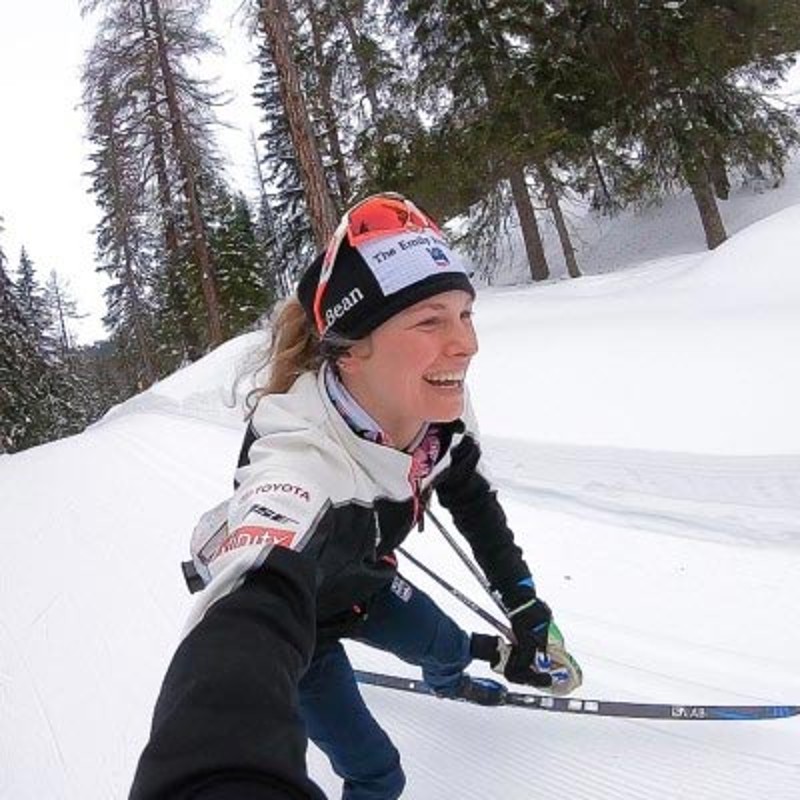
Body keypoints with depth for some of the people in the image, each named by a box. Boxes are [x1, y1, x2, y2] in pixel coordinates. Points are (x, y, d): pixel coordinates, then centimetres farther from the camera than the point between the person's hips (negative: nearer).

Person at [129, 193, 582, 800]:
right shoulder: (301, 467, -47)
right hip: (283, 607, -5)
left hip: (358, 579, 6)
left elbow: (472, 497, -4)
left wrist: (524, 602, 1)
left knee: (445, 643, 24)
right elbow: (244, 640, -64)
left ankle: (451, 678, 61)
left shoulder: (440, 409, -24)